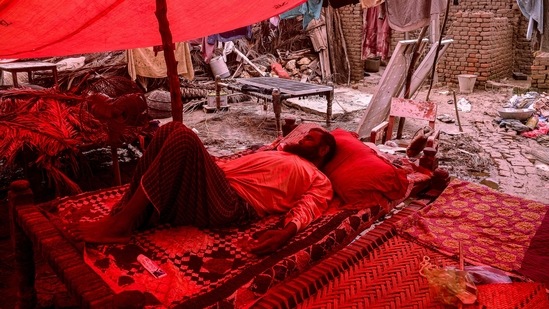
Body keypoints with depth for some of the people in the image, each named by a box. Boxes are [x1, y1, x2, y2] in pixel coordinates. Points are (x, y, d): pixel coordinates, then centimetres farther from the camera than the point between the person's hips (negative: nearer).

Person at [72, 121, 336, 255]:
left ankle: (121, 224, -24)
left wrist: (285, 233, -25)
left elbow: (306, 209, -3)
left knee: (184, 138, -29)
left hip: (231, 205, -8)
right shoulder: (278, 154, 39)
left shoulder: (319, 182, 18)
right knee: (172, 129, -13)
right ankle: (128, 213, -16)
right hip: (215, 186, 8)